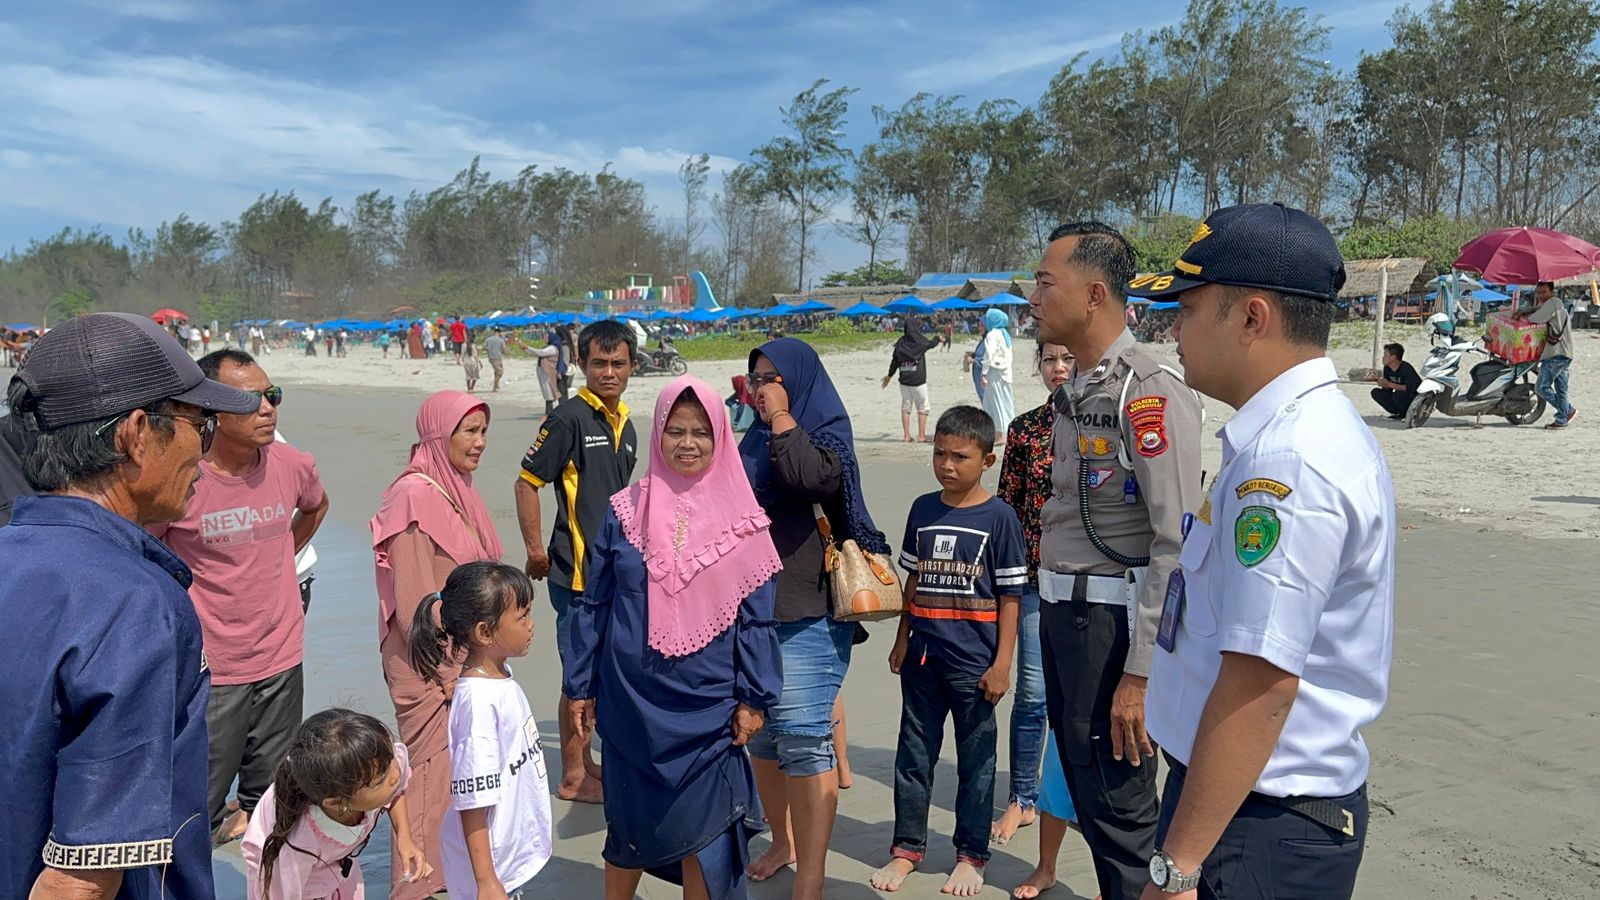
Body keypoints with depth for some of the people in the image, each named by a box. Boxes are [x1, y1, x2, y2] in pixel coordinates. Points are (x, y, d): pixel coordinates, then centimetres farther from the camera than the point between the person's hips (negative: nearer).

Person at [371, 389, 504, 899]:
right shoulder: (415, 495, -16)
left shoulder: (457, 491, 11)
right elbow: (415, 601, -18)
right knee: (437, 776, -2)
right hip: (430, 671, -8)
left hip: (462, 663, 8)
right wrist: (449, 675, -16)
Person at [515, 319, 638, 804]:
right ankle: (572, 777, 14)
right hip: (576, 573, -8)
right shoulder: (569, 418, -13)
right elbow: (527, 482, -13)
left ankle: (585, 764, 31)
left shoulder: (625, 426, 12)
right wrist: (536, 551, -13)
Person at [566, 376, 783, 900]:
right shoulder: (626, 511, -2)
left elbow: (757, 617, 0)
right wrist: (580, 686, 4)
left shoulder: (741, 520, -3)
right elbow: (592, 604, 3)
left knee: (702, 828, 6)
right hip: (632, 700, 1)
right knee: (629, 819, 15)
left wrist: (753, 698, -2)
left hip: (706, 706, -1)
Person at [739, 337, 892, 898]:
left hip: (806, 618, -7)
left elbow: (810, 477, -28)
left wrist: (782, 417, -16)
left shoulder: (828, 436, -4)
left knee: (803, 739, -8)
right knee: (761, 734, 15)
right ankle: (782, 841, 34)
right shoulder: (753, 441, 16)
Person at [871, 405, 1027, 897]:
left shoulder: (999, 516, -8)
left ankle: (971, 855, 23)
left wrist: (1002, 664, -10)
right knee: (914, 753, 12)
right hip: (922, 656, 4)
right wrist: (902, 640, 11)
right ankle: (907, 847, 26)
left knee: (975, 759, 9)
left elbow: (1010, 596, -7)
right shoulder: (923, 510, 5)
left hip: (973, 660, -4)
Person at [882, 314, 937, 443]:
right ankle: (921, 435, 5)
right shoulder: (920, 341, -8)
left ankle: (907, 435, 9)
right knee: (922, 408, 7)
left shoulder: (901, 342, 0)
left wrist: (889, 375, 21)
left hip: (904, 380, 4)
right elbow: (930, 344, 13)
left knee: (905, 407, 10)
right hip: (919, 380, -4)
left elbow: (894, 360, 6)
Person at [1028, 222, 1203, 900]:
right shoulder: (1073, 387, 11)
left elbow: (1177, 543, -21)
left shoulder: (1150, 391, -17)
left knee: (1120, 807, 2)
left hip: (1113, 618, -9)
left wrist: (1140, 671, -22)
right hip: (1060, 611, 9)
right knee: (1085, 791, 19)